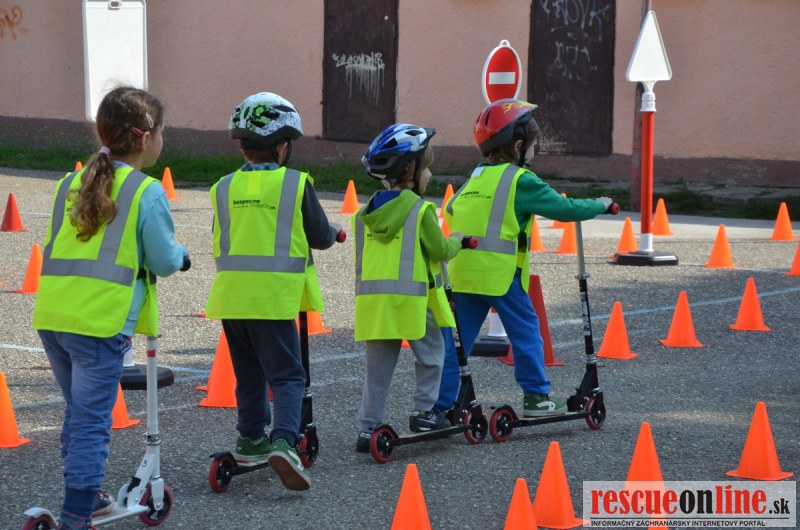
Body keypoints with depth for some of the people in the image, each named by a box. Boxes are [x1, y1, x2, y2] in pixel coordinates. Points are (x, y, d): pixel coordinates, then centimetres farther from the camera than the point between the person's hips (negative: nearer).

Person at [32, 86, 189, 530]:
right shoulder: (146, 192, -6)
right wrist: (181, 256, 17)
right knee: (91, 422, -3)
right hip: (100, 321, -7)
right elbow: (163, 260, -4)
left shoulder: (71, 184, 13)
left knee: (79, 411, 22)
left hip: (52, 314, 7)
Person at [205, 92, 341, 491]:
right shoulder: (296, 184, -6)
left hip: (230, 293, 4)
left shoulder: (224, 188, 7)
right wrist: (334, 232, 23)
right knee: (286, 375, -2)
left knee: (249, 373, 20)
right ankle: (283, 441, -21)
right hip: (273, 296, -4)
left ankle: (251, 439, 27)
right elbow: (320, 236, 1)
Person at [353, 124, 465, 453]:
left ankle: (368, 427, 6)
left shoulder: (366, 212, 9)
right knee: (431, 354, 16)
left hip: (373, 299, 5)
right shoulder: (420, 210, -10)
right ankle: (424, 412, 16)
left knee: (378, 367, 9)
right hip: (411, 299, -5)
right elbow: (439, 250, -6)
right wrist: (456, 240, 12)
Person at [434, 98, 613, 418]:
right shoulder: (520, 180, -5)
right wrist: (599, 205, 10)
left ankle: (439, 404, 5)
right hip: (500, 272, -6)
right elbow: (565, 209, -5)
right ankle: (535, 397, 11)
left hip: (461, 271, 6)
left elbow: (450, 210, 27)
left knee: (456, 339, 8)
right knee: (525, 332, 8)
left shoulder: (474, 178, 16)